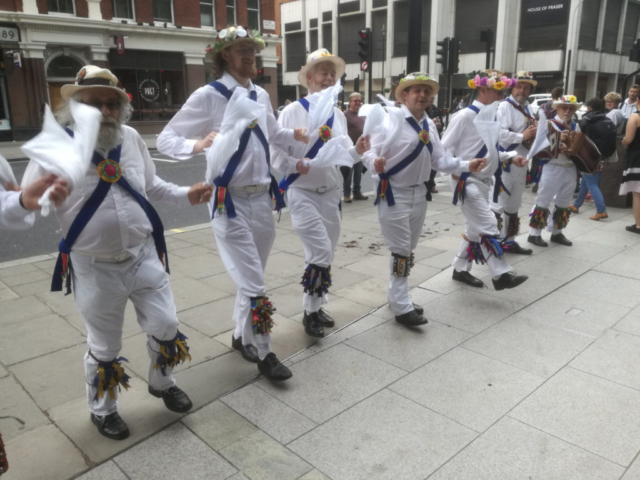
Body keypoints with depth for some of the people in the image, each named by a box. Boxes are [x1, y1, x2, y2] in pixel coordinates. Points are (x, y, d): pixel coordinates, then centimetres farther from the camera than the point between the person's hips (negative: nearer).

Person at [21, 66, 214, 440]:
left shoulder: (131, 139, -1)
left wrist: (186, 195, 2)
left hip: (144, 256, 4)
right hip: (96, 268, -4)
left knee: (166, 326, 12)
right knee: (105, 347, 11)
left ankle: (162, 383, 43)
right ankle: (103, 409, 40)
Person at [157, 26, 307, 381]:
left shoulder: (261, 96, 8)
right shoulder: (208, 96, -9)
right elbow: (165, 140, -9)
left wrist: (295, 136, 5)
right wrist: (197, 146, -29)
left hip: (263, 198, 6)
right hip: (231, 201, -6)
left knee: (251, 279, 17)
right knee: (253, 284, -2)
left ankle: (241, 336, 37)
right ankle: (264, 353, 17)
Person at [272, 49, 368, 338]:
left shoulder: (338, 116, 10)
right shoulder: (292, 112, -6)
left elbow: (344, 154, 4)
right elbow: (276, 151, -11)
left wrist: (357, 150, -17)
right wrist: (295, 165, -28)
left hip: (331, 194, 6)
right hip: (302, 194, -6)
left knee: (326, 255, 12)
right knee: (320, 252, -13)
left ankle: (316, 308, 28)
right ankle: (310, 311, 6)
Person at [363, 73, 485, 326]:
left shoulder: (430, 125, 9)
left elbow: (439, 159, 6)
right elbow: (371, 151, -21)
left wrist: (466, 166, -7)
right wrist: (375, 162, -43)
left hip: (419, 193, 8)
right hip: (394, 193, -8)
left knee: (409, 249, 16)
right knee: (400, 250, -3)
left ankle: (397, 297, 31)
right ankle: (402, 308, 8)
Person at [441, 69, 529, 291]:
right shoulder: (465, 116, -13)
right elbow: (444, 148, -12)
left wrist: (511, 157, 2)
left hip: (484, 181, 9)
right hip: (466, 181, -9)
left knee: (475, 228, 14)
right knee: (488, 225, -10)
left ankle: (461, 269, 26)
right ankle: (501, 274, -4)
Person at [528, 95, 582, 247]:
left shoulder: (576, 126, 12)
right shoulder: (550, 124, -6)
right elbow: (546, 149, -15)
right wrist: (559, 139, -29)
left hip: (571, 170, 7)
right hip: (553, 169, -6)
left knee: (563, 204, 13)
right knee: (543, 202, 0)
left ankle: (557, 233, 24)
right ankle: (534, 234, 6)